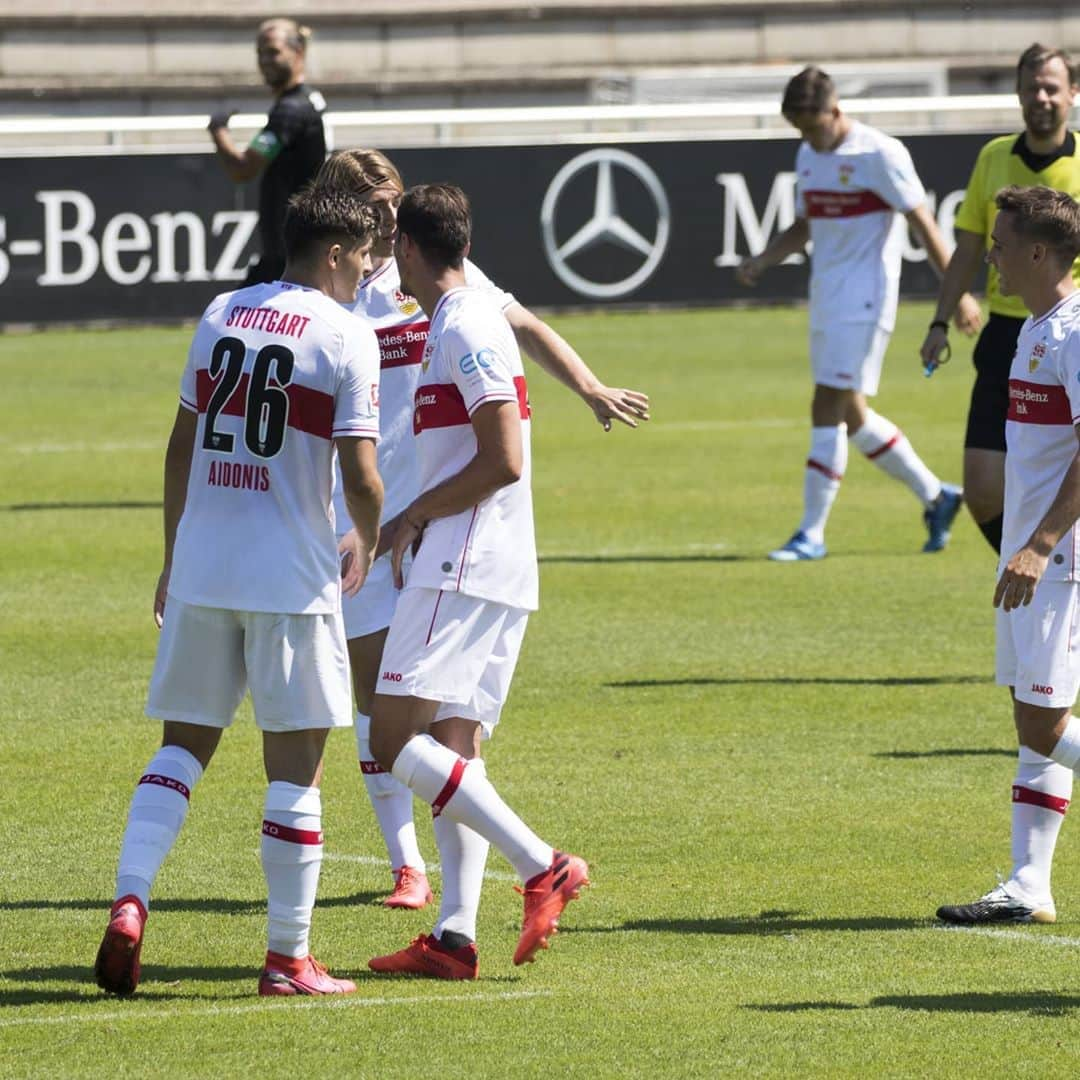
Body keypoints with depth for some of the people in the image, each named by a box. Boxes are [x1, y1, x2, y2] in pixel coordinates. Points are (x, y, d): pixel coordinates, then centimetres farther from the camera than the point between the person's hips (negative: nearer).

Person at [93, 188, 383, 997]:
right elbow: (360, 476, -14)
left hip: (200, 568, 5)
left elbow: (181, 448, 14)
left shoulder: (222, 315, 10)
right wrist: (367, 544, 7)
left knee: (182, 745, 14)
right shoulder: (346, 337, -8)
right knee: (295, 766, 2)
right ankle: (288, 958, 5)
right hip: (291, 577, -5)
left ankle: (130, 903, -5)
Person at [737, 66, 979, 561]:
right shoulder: (809, 157, 12)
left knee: (830, 409, -11)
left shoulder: (878, 154, -11)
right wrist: (761, 261, 4)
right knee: (850, 414, 12)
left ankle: (811, 534, -8)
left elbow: (923, 223, -10)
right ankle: (935, 496, 27)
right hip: (826, 299, 8)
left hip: (864, 300, -8)